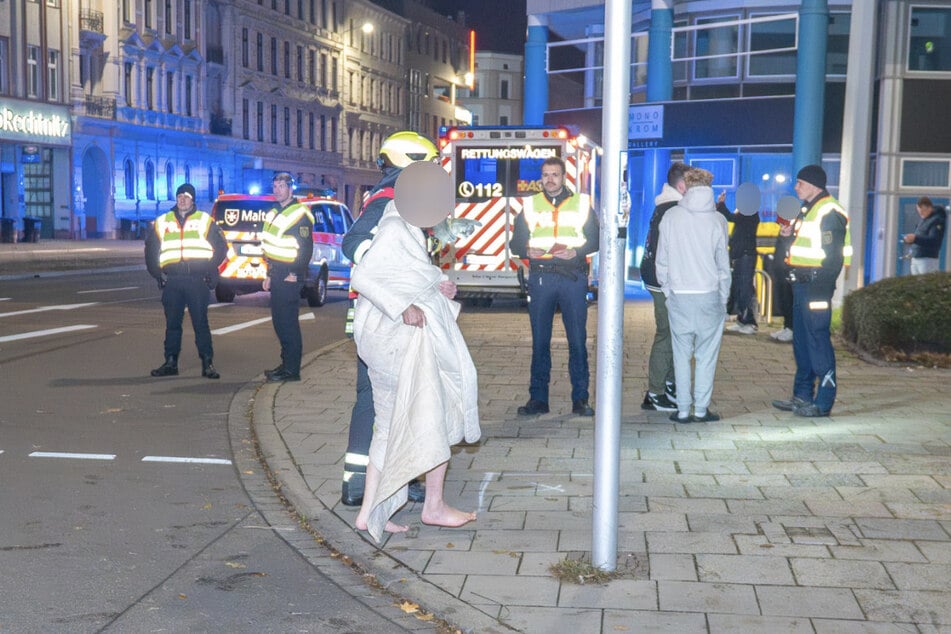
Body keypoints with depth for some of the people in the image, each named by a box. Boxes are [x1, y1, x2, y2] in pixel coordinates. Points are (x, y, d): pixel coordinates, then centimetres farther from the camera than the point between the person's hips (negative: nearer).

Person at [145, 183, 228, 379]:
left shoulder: (205, 221, 5)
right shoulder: (162, 222, 13)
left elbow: (221, 247, 7)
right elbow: (150, 249, 21)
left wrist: (209, 270, 1)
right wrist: (157, 273, 13)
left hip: (197, 280, -3)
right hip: (171, 280, 3)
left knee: (200, 323, -3)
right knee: (172, 323, 7)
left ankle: (207, 363, 1)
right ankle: (170, 362, 13)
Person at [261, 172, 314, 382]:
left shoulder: (300, 213, -10)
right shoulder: (274, 213, 18)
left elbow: (306, 247, -15)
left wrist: (296, 273, -18)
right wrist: (270, 275, 19)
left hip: (290, 276, -9)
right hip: (277, 275, 9)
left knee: (288, 322, -8)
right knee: (279, 321, 12)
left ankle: (291, 369, -5)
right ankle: (287, 364, 20)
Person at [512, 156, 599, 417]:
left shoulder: (581, 203, 8)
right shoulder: (530, 205, 12)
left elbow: (595, 239, 6)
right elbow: (516, 242, 11)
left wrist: (576, 251, -12)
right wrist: (527, 251, -10)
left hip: (573, 276, -1)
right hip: (540, 276, 1)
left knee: (578, 339, 0)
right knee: (539, 340, 4)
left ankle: (580, 399, 8)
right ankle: (538, 398, 11)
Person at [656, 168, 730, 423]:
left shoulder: (671, 217, -2)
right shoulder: (717, 220, -3)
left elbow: (662, 260, 2)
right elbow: (723, 265, 2)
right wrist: (723, 300, 11)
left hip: (678, 295, 1)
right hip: (709, 295, 0)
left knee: (681, 355, 8)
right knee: (706, 355, 7)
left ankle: (683, 410, 9)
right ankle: (701, 409, 9)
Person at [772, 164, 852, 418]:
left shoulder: (829, 213, -14)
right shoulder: (809, 210, 17)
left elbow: (834, 257, -19)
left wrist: (821, 288, -21)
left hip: (815, 285, -10)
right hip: (802, 283, 10)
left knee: (818, 341, -6)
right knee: (801, 340, 14)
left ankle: (823, 402, -1)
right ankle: (803, 396, 23)